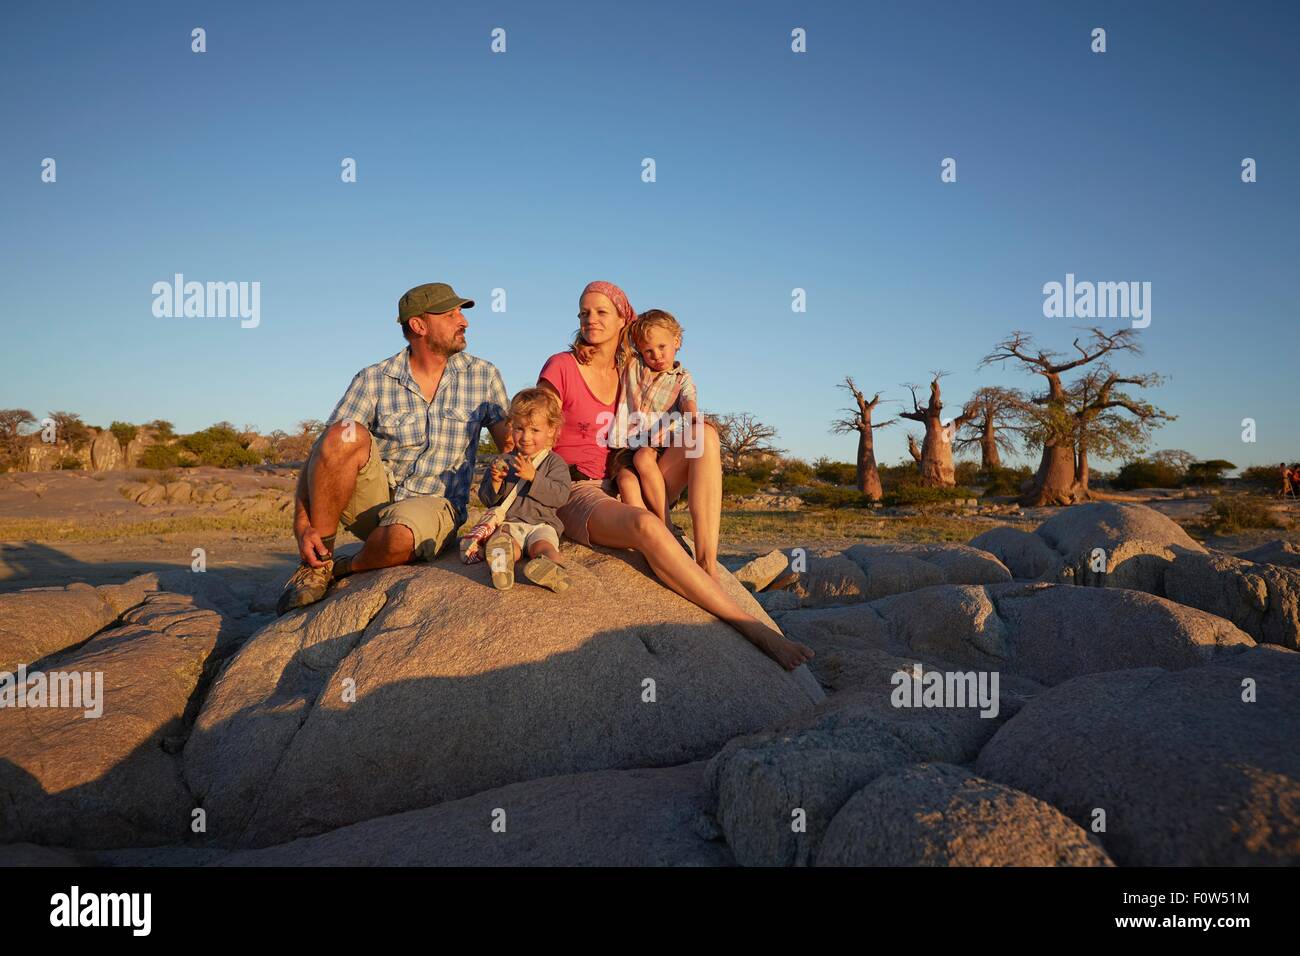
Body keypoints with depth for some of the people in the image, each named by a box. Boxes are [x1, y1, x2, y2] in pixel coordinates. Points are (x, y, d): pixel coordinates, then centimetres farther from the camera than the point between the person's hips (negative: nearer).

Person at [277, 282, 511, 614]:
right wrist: (302, 524, -19)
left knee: (401, 536, -37)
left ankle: (346, 568, -2)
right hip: (372, 497, 1)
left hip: (433, 504, -1)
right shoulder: (373, 380, -1)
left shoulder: (484, 376, 3)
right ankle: (318, 561, -16)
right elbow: (321, 453, -6)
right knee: (346, 435, -29)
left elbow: (512, 446, 4)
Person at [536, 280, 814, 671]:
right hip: (574, 495, -6)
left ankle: (707, 565, -25)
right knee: (645, 526, -40)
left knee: (705, 433, -13)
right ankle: (750, 626, -38)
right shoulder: (560, 367, -4)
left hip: (621, 490, 6)